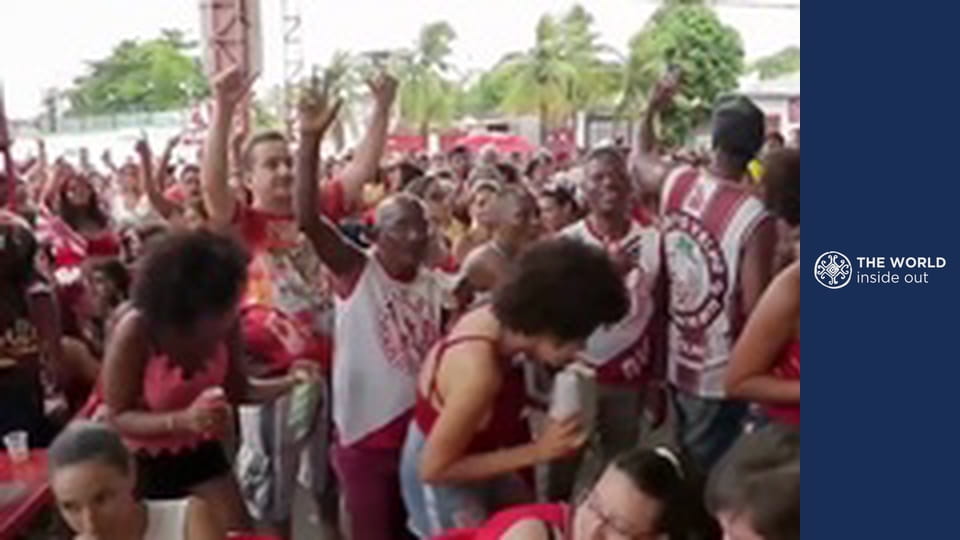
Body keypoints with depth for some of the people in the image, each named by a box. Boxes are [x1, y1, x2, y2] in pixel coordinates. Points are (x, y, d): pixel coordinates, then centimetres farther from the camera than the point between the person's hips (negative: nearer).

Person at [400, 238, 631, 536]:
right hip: (443, 482, -8)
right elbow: (434, 468, -28)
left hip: (471, 460, 8)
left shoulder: (497, 318, -15)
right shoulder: (478, 369, -37)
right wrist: (537, 451, -27)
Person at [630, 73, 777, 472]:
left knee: (684, 464, 26)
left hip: (676, 361, 6)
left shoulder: (676, 183, -8)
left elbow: (640, 157, 16)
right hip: (720, 374, -6)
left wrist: (653, 106, 28)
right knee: (706, 471, 12)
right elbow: (755, 308, -23)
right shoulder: (756, 218, -25)